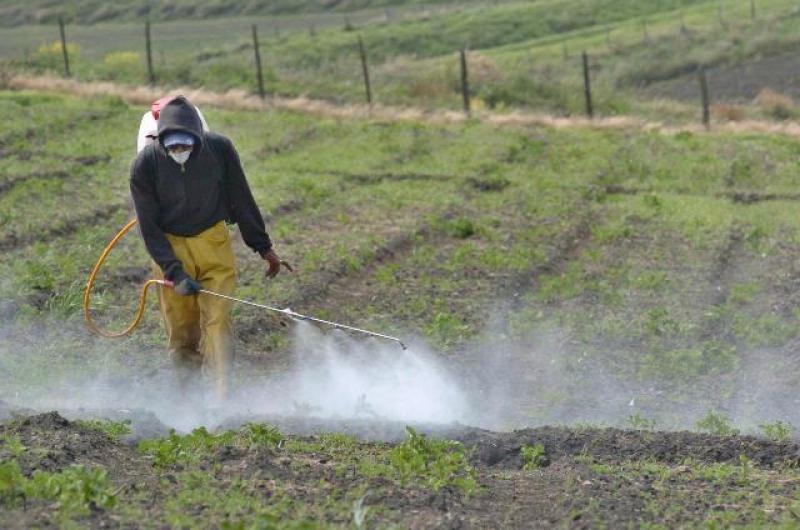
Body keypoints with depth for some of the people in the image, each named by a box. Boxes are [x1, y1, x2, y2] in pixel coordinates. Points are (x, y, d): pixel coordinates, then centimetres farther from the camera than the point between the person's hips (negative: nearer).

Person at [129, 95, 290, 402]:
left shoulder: (219, 150, -17)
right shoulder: (145, 166, -19)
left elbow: (241, 201, -2)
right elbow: (149, 227, -13)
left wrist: (263, 247, 3)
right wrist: (174, 272, -21)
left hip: (213, 242, 0)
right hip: (170, 247, 0)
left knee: (217, 319, -12)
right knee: (181, 329, 3)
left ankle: (222, 394, -14)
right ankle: (187, 393, 20)